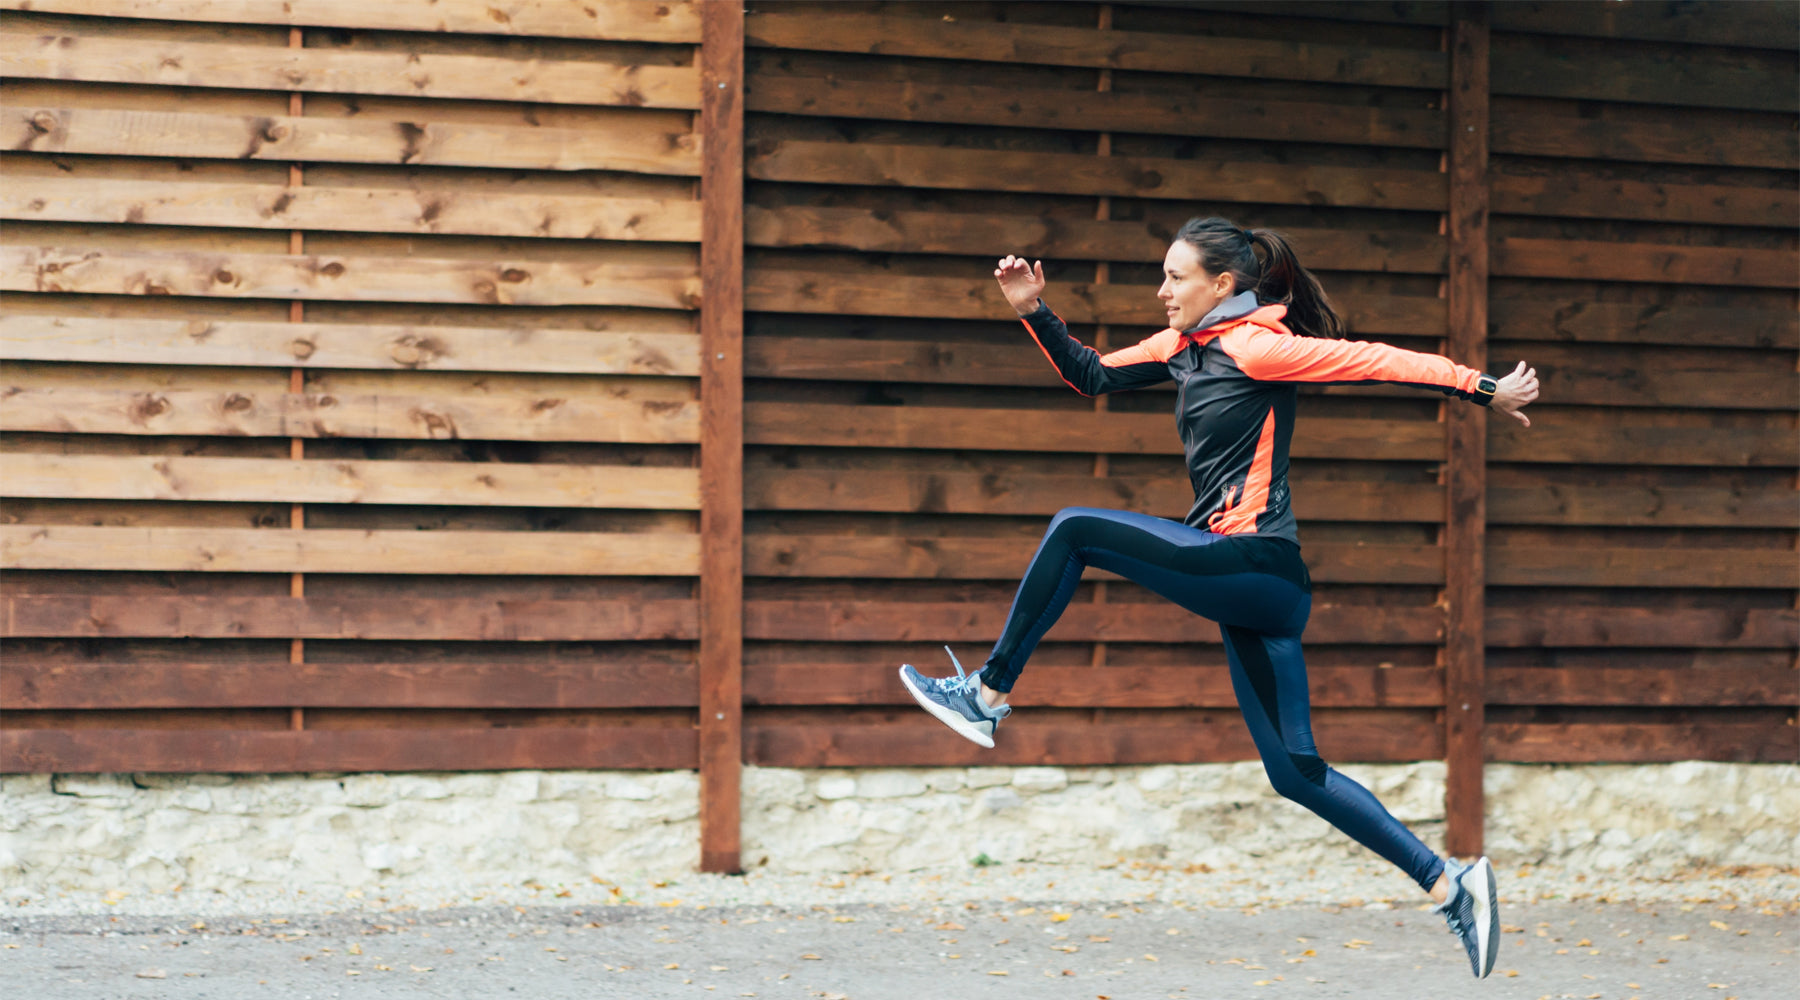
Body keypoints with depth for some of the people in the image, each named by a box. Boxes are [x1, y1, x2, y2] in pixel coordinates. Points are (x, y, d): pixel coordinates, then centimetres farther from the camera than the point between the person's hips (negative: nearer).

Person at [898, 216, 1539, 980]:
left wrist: (1484, 391, -10)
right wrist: (1034, 313, 12)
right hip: (1243, 581, 10)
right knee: (1296, 773, 7)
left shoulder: (1254, 347, -8)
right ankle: (1449, 884, 7)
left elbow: (1379, 361, -9)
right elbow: (1091, 376, 26)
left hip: (1255, 564, -10)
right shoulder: (1184, 348, 18)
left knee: (1075, 531, -9)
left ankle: (987, 696, -3)